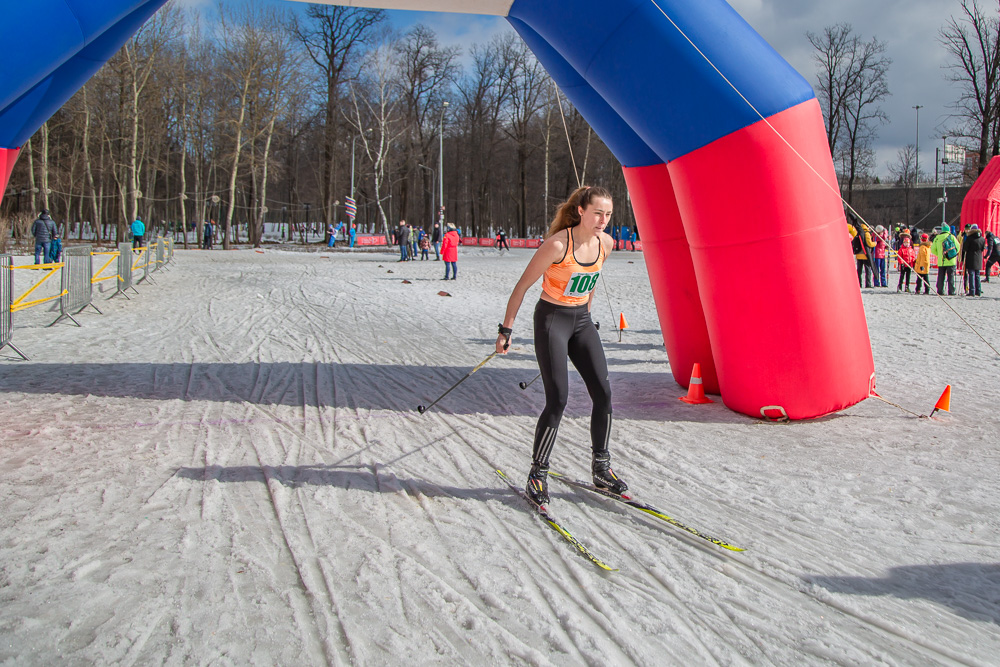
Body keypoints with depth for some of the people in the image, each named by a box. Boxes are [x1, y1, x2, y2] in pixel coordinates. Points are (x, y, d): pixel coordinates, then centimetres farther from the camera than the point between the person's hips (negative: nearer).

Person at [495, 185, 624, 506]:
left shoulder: (605, 243, -2)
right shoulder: (557, 244, -21)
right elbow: (522, 286, -14)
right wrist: (506, 329, -12)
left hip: (582, 321, 6)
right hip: (551, 320, -6)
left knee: (603, 393, 1)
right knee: (558, 400, -11)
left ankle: (601, 469, 17)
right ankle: (537, 475, 4)